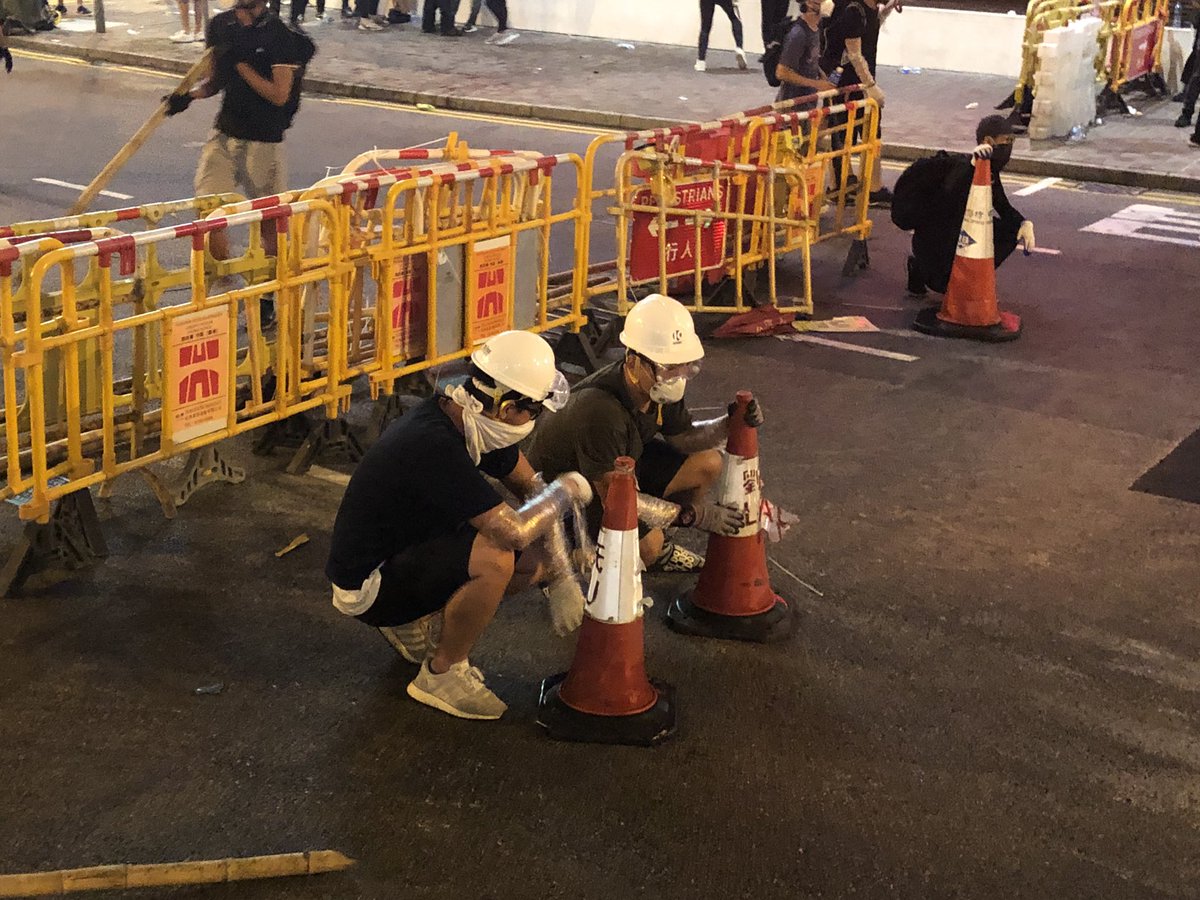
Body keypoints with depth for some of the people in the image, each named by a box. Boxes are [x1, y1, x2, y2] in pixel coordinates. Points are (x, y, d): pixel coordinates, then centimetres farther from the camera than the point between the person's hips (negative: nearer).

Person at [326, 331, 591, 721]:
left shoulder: (466, 419, -4)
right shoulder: (434, 446, -33)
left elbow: (530, 486, 9)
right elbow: (515, 531, -35)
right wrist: (565, 491, -15)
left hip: (405, 550, 9)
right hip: (367, 586, -9)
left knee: (535, 562, 2)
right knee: (496, 558, -29)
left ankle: (415, 624, 15)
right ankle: (441, 676, -7)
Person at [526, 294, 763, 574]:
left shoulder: (659, 385, -14)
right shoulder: (600, 411, -38)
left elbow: (683, 437, 4)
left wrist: (728, 424, -17)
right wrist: (692, 514, -27)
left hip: (623, 464, 8)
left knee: (708, 463, -2)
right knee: (647, 545, -30)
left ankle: (658, 547, 13)